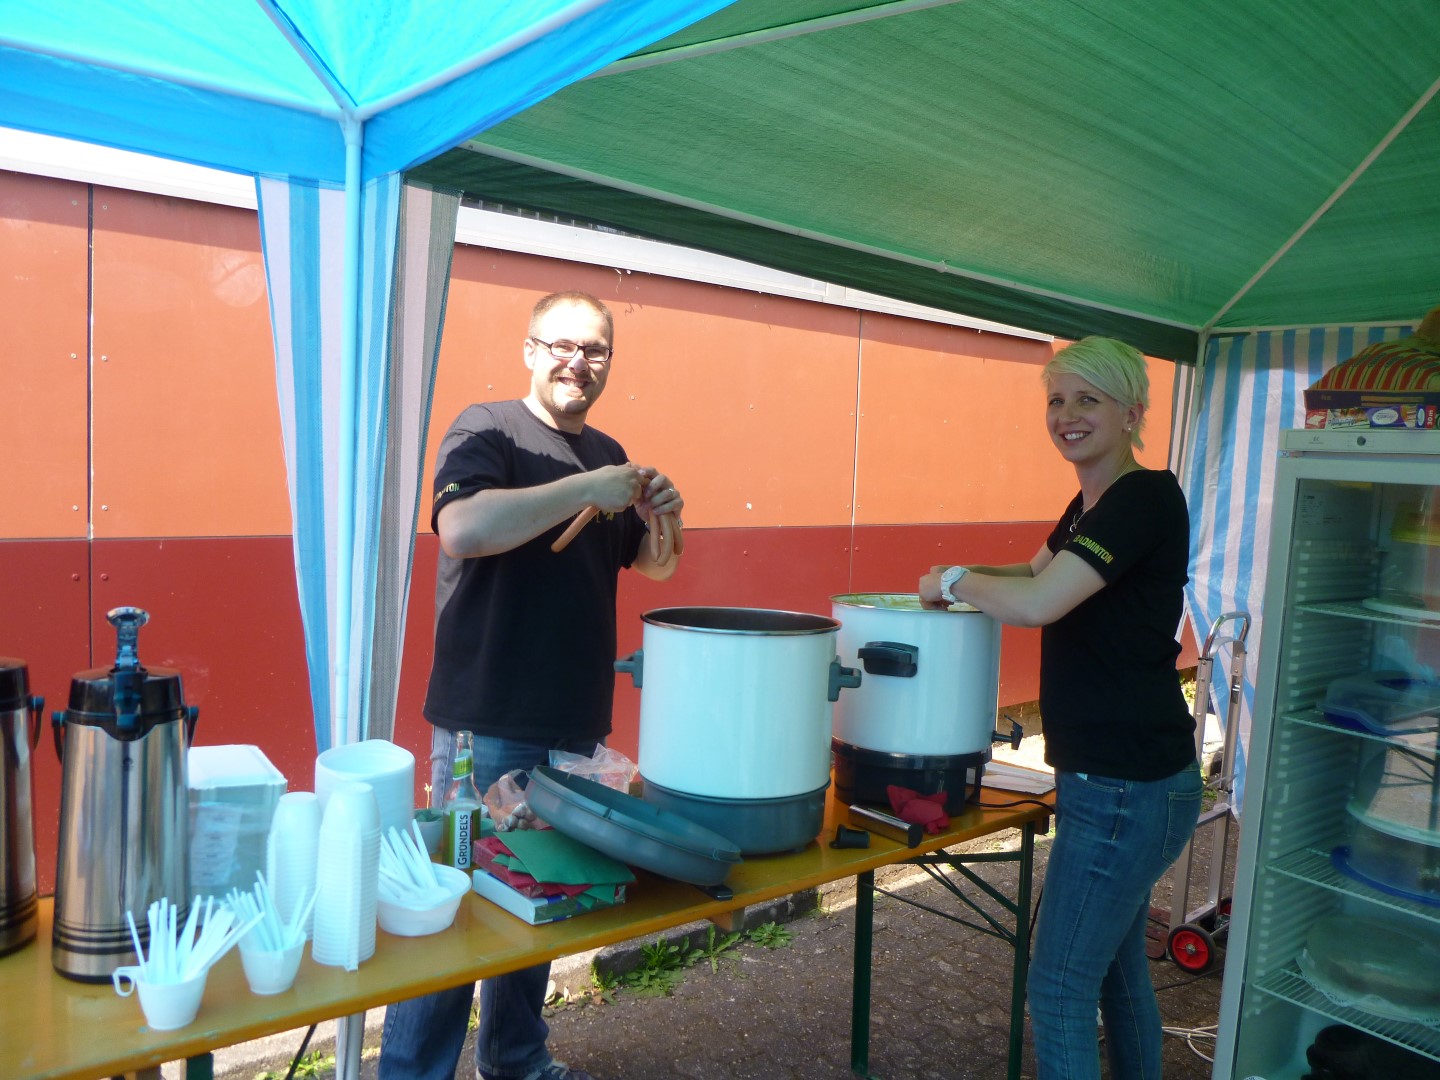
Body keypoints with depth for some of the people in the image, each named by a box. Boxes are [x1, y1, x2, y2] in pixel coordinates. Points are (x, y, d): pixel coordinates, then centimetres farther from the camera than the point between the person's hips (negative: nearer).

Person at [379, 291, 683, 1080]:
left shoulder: (606, 453, 13)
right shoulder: (487, 428, -8)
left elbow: (653, 566, 20)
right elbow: (460, 528, -27)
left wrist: (661, 519, -1)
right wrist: (585, 490, -25)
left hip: (576, 724, 7)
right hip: (488, 724, -7)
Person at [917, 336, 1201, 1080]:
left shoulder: (1146, 497, -18)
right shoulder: (1088, 507, 10)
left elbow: (1037, 603, -29)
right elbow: (1037, 572, 24)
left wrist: (954, 580, -12)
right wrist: (963, 581, 5)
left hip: (1127, 788, -9)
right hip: (1112, 777, 9)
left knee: (1058, 991, 0)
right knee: (1117, 967, 24)